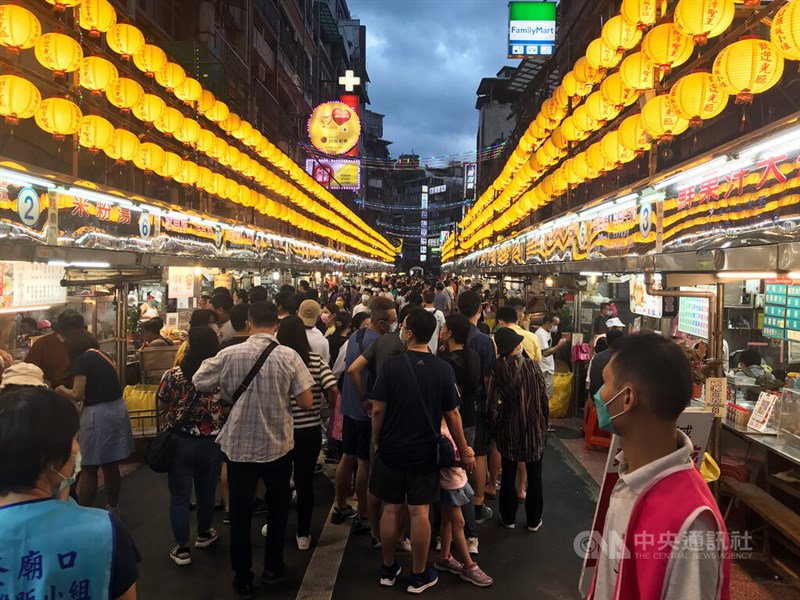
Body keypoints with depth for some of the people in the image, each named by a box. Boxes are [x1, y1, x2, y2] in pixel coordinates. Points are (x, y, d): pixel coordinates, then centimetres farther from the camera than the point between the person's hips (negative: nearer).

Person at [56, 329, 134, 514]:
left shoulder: (81, 360, -10)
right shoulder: (105, 356, 13)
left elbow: (77, 395, -13)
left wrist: (62, 389, 6)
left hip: (98, 414, -8)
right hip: (118, 410, 8)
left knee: (89, 468, 4)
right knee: (111, 465, 18)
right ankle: (113, 508, 30)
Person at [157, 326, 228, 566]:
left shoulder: (173, 375, -16)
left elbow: (162, 405, -2)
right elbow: (227, 411, -6)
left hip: (179, 442, -1)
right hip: (211, 443, 2)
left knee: (180, 495, 11)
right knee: (206, 491, 20)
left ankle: (182, 548, 18)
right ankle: (204, 534, 40)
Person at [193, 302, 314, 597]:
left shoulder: (229, 355, -11)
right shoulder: (289, 356, -13)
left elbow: (198, 384, 2)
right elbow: (306, 403, -12)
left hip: (239, 445, 0)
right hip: (278, 445, 0)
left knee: (240, 513, 14)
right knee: (277, 507, 22)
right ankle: (272, 567, 32)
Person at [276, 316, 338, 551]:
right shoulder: (317, 360, -8)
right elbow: (333, 391, -14)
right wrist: (325, 407, 6)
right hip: (310, 430, 1)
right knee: (305, 481, 13)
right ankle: (303, 534, 22)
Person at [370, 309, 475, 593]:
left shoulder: (392, 365, -12)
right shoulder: (443, 369, -9)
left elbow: (378, 410, -10)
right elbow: (452, 414, -5)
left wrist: (376, 441, 6)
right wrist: (464, 450, 5)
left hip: (391, 449, 0)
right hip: (425, 451, 0)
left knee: (391, 509, 11)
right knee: (419, 512, 8)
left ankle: (388, 569, 27)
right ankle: (419, 576, 20)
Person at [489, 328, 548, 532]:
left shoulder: (500, 368, -15)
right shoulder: (532, 366, -11)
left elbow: (494, 402, -13)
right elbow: (543, 398, -5)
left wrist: (496, 426, 1)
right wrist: (544, 423, 8)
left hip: (509, 430, -1)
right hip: (534, 429, 1)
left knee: (508, 475, 14)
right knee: (534, 476, 14)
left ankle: (508, 518, 24)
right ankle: (534, 520, 24)